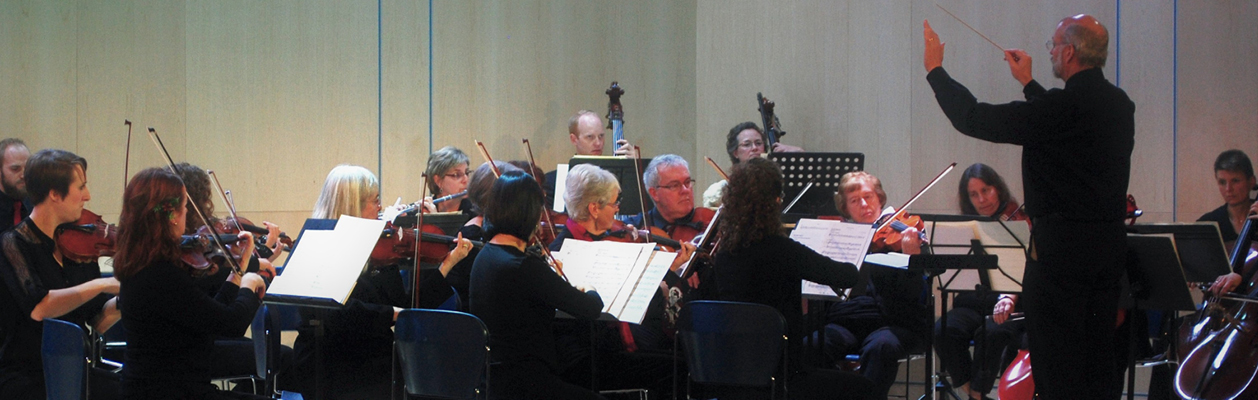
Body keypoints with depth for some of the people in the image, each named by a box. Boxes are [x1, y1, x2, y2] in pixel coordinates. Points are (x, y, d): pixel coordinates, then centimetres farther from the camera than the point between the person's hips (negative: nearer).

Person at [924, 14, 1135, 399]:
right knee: (1098, 360, 14)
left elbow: (973, 118, -13)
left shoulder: (1063, 107, -18)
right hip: (1110, 247, 8)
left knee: (1057, 367, -3)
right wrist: (1028, 84, 36)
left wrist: (935, 70, 1)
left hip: (1061, 249, -8)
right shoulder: (1119, 104, 6)